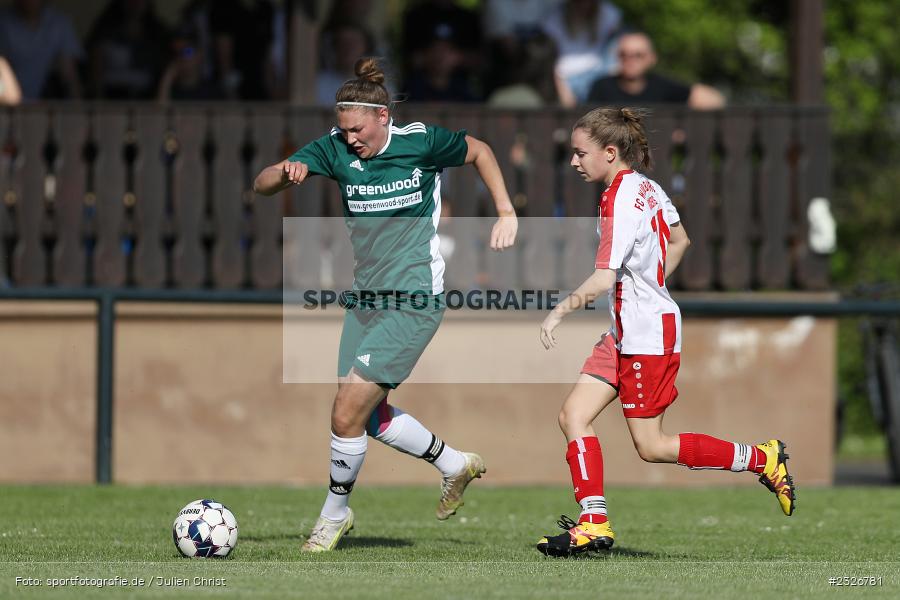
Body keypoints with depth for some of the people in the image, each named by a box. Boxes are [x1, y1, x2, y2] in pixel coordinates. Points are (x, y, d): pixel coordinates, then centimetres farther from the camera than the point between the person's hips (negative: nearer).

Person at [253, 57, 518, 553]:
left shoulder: (421, 141, -11)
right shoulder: (334, 149, -4)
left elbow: (478, 151, 8)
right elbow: (261, 185, -7)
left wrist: (506, 214, 2)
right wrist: (286, 173, -29)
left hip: (414, 301, -6)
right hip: (365, 300, 6)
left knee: (346, 417, -12)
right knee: (371, 417, 12)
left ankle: (334, 513, 9)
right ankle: (455, 465, 36)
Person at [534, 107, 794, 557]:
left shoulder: (619, 201, -21)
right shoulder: (645, 187, 7)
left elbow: (603, 279, -27)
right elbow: (679, 240, 22)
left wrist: (559, 312, -18)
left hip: (649, 333, -10)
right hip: (627, 330, 10)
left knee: (651, 446, -2)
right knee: (573, 415, 2)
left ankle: (762, 459, 8)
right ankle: (593, 524, -1)